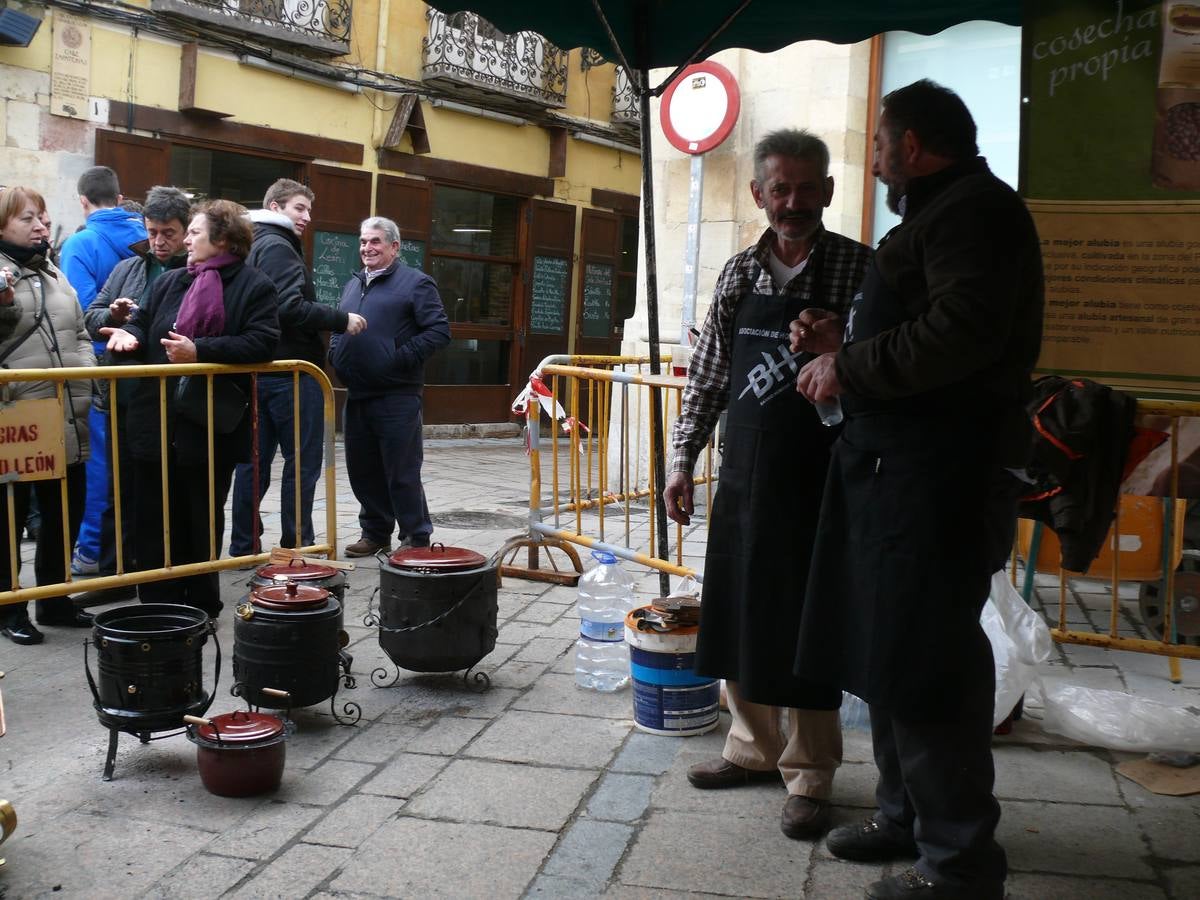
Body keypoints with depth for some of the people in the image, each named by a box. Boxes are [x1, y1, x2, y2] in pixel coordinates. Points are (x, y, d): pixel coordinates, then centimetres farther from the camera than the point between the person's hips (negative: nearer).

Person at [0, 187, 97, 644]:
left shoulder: (55, 275, 18)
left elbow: (80, 333, 24)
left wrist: (86, 370, 9)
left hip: (67, 422, 7)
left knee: (65, 512, 13)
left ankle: (54, 600, 28)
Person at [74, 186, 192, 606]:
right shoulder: (128, 269, 14)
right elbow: (90, 318, 17)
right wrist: (111, 315, -4)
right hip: (127, 402, 5)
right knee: (122, 492, 12)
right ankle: (116, 575, 23)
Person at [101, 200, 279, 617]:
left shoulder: (255, 286, -3)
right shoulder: (169, 282, 13)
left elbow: (262, 343, -14)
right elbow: (143, 323, 20)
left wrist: (201, 351, -20)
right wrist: (129, 334, -4)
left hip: (210, 426, -5)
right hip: (158, 422, 5)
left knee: (203, 523, 9)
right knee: (154, 522, 7)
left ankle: (201, 607, 22)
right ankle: (157, 608, 17)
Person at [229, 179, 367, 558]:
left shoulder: (255, 247, 18)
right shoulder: (278, 247, -11)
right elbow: (291, 308, -23)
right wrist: (342, 320, -16)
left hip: (259, 369, 9)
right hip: (293, 371, -9)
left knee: (255, 461, 11)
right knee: (302, 463, -2)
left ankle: (243, 547, 15)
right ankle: (296, 546, 1)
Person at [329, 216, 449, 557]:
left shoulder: (415, 282, -5)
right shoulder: (353, 285, 19)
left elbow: (439, 330, -12)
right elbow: (337, 329, 29)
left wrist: (403, 358, -17)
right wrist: (336, 356, 10)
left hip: (397, 397, -7)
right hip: (357, 395, 8)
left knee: (402, 474, -3)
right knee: (362, 470, 12)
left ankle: (417, 539, 8)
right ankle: (375, 533, 25)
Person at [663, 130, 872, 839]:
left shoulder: (860, 268, -5)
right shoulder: (740, 273, 8)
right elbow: (710, 375, 12)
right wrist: (684, 460, 9)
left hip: (819, 480, -4)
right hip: (745, 474, 5)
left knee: (806, 622, 2)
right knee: (739, 614, 13)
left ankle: (809, 775, 17)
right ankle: (754, 747, 32)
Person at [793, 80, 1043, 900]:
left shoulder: (974, 209, -9)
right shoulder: (939, 213, 23)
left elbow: (962, 333, -24)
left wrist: (850, 368, -15)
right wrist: (840, 340, 11)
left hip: (941, 471, -11)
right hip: (898, 464, 11)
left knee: (924, 662, -7)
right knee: (888, 648, 15)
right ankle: (907, 814, 28)